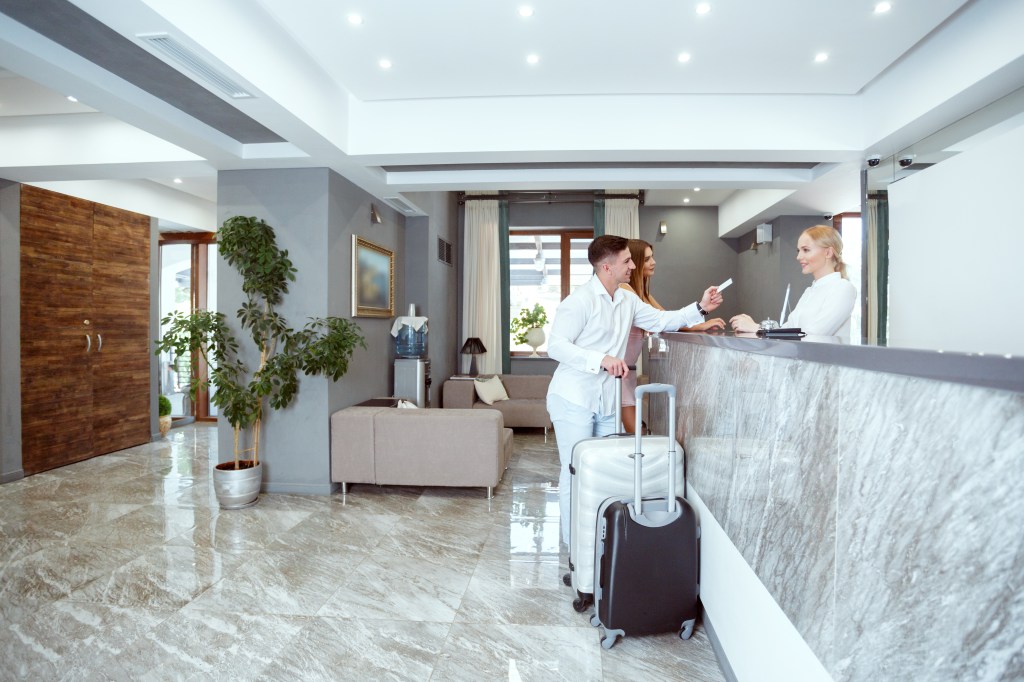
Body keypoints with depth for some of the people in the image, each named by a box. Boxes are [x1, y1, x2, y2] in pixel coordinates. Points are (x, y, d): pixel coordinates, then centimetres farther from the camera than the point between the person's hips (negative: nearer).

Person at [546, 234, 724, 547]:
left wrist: (700, 308, 7)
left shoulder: (628, 301, 11)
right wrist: (601, 359, -29)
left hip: (607, 402, 8)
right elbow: (556, 346, -19)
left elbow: (660, 320, 19)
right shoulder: (580, 300, -14)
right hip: (575, 400, -7)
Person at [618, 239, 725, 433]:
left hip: (627, 367, 9)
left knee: (632, 431, 10)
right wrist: (699, 326, -26)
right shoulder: (623, 289, -16)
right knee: (633, 433, -5)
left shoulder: (641, 290, 14)